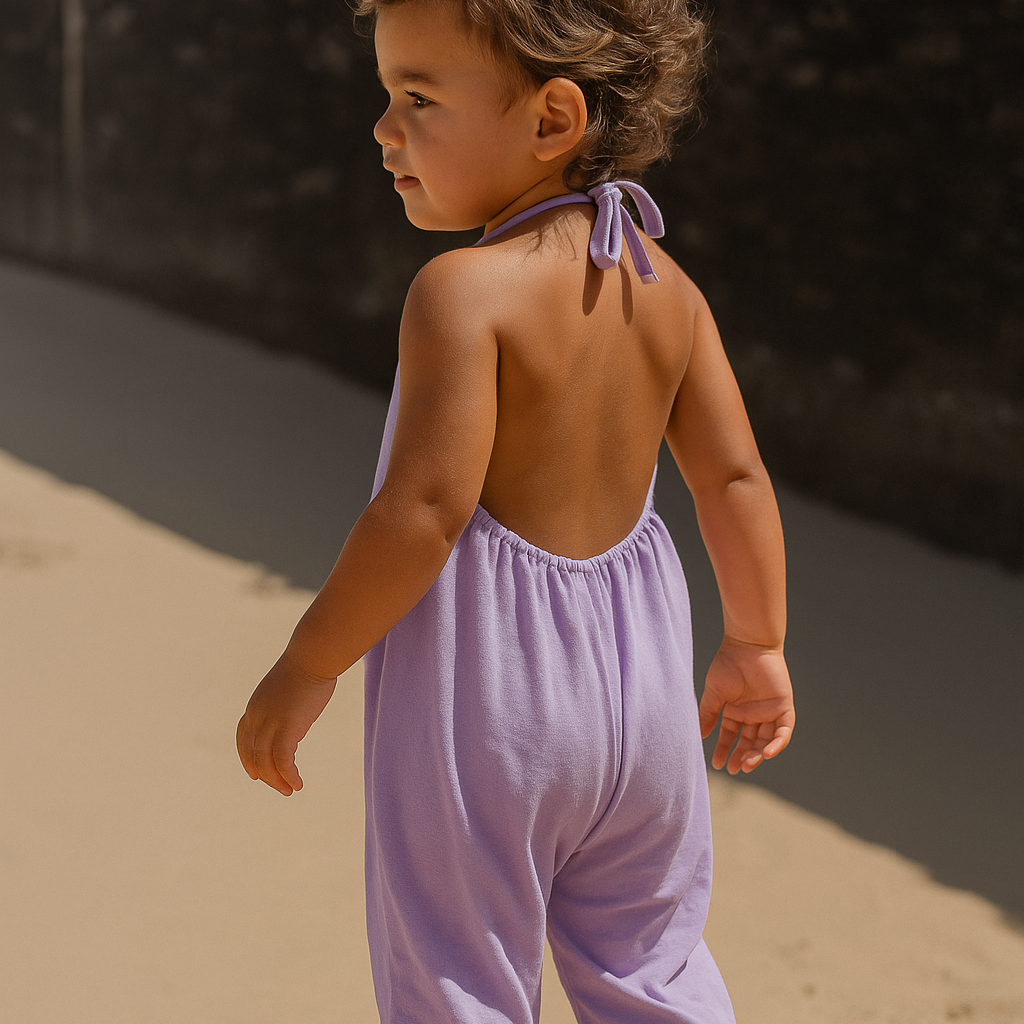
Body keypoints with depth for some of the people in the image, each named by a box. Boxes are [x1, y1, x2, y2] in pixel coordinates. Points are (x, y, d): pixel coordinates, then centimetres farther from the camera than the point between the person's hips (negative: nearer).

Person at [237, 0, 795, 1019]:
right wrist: (755, 646, 17)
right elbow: (735, 479, 5)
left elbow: (426, 508, -23)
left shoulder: (464, 291, -19)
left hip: (483, 682, -6)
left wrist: (306, 667, -13)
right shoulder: (665, 285, 1)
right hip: (637, 679, 7)